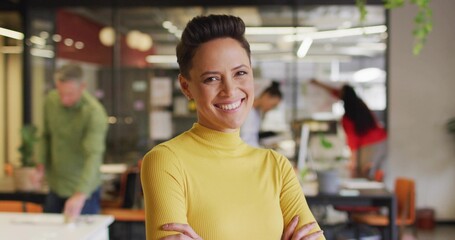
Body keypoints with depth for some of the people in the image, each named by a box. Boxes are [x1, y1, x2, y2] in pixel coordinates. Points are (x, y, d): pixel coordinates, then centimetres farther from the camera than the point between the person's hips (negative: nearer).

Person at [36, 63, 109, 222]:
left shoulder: (94, 113, -24)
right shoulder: (51, 100, -3)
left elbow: (94, 156, -33)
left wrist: (80, 195, -43)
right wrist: (42, 162, 4)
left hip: (83, 190, -6)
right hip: (55, 186, 6)